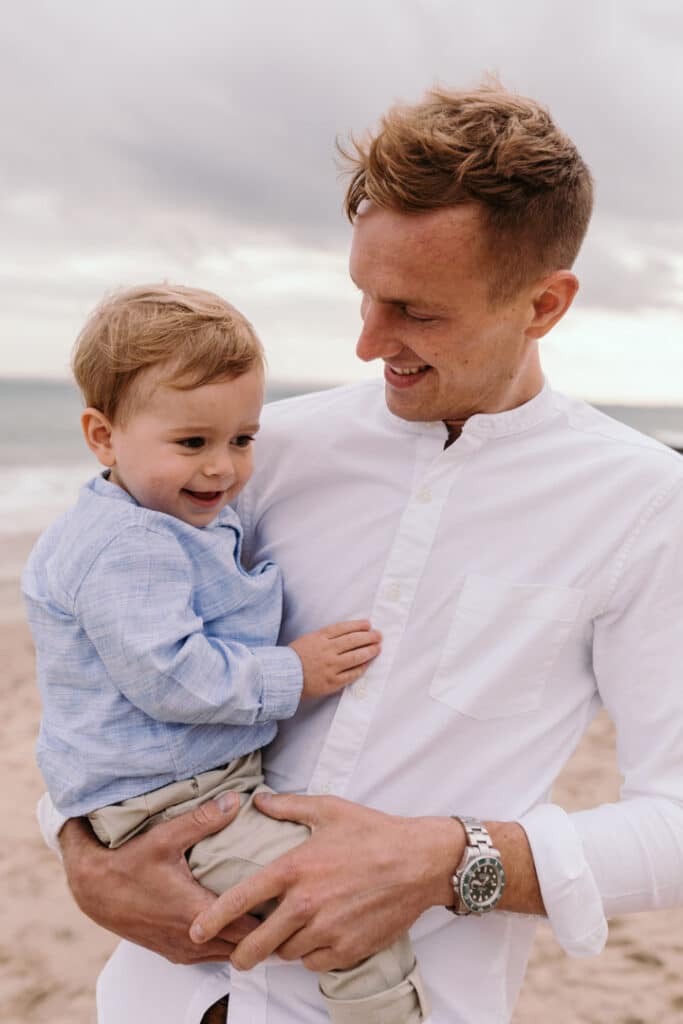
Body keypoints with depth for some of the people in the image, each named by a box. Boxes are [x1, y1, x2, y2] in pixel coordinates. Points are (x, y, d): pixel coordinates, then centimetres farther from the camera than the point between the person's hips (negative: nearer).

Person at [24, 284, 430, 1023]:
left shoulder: (197, 521, 11)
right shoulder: (127, 550, -23)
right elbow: (166, 677, -29)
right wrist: (291, 676, -22)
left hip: (221, 776, 11)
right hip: (164, 800, -11)